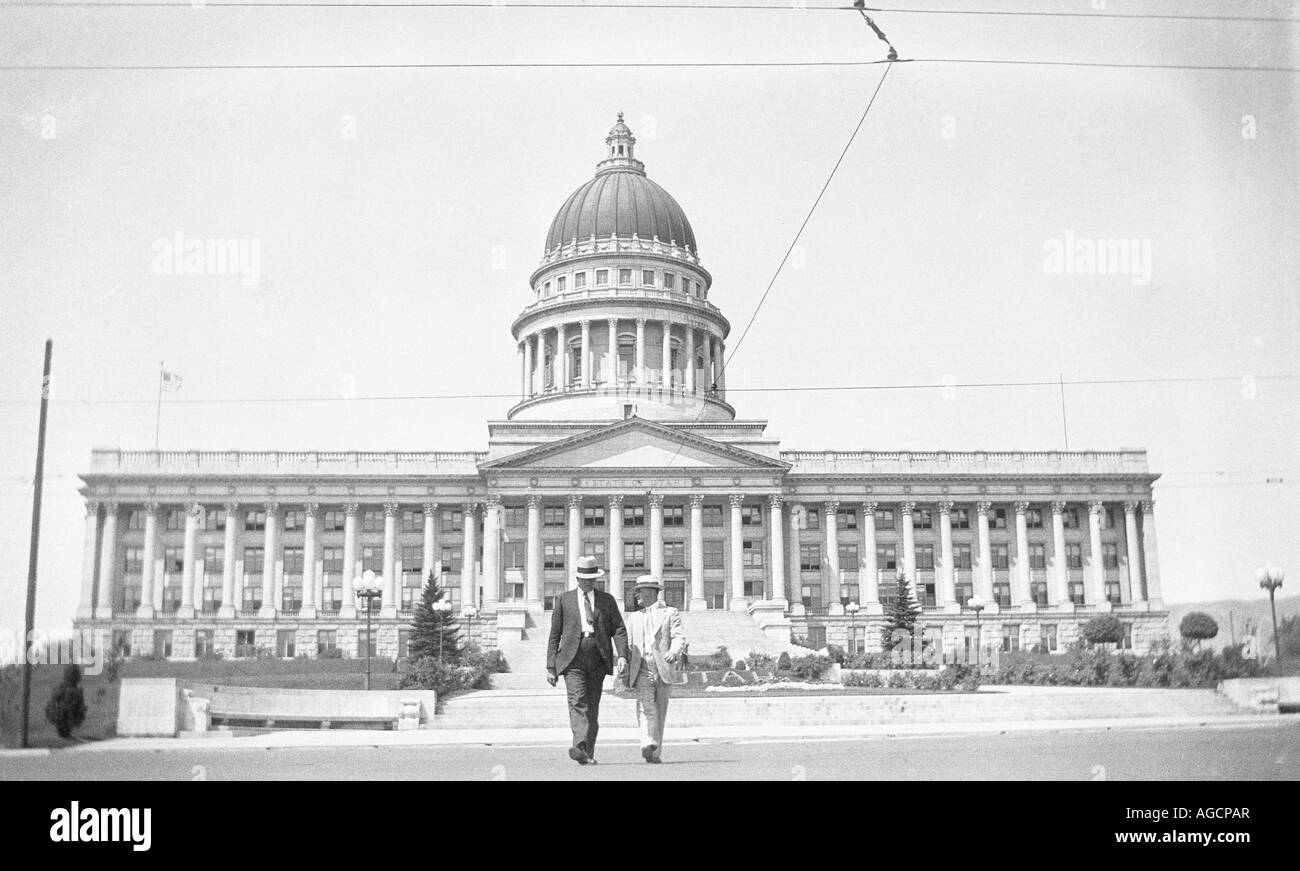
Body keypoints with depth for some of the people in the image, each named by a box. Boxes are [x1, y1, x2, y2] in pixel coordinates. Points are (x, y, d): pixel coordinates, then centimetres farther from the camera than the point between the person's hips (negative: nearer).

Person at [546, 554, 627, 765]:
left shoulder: (607, 600, 13)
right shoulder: (564, 600, 10)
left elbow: (619, 629, 5)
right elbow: (554, 635, 9)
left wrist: (622, 655, -12)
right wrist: (551, 666, 2)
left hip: (598, 659, 2)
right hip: (573, 659, -2)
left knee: (592, 707, 5)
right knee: (577, 702, -18)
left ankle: (588, 753, 13)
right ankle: (580, 747, -31)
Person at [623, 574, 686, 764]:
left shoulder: (670, 613, 9)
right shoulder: (634, 617, 22)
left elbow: (679, 637, -5)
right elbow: (629, 646, 21)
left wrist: (673, 652, -25)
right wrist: (626, 674, 12)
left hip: (664, 671, -2)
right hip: (642, 672, 2)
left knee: (659, 713, 3)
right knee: (645, 709, -17)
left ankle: (656, 753, 13)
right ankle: (648, 745, -31)